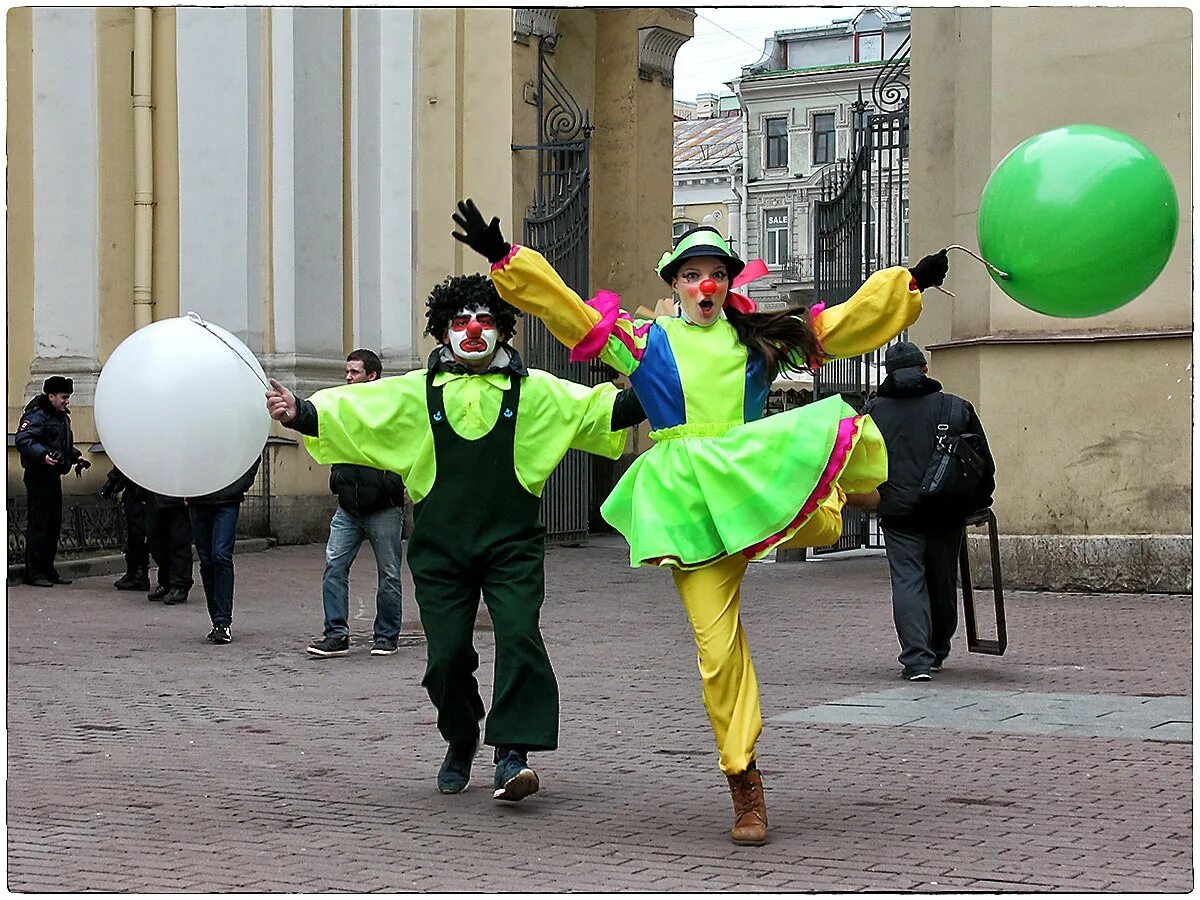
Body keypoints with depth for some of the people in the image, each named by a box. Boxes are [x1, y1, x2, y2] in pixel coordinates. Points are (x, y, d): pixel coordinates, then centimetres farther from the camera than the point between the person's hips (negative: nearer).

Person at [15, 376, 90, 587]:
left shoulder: (62, 417, 17)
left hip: (54, 476, 10)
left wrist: (76, 457, 15)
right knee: (38, 524, -8)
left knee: (54, 524, 12)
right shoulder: (36, 415, -12)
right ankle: (34, 572, -5)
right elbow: (23, 441, -25)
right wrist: (43, 455, -37)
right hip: (38, 476, -10)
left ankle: (48, 569, 20)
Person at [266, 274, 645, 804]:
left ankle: (512, 753, -15)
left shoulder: (536, 392, 9)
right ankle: (460, 743, 26)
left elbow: (601, 409, 3)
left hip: (512, 543, -1)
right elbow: (347, 410, 2)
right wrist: (299, 413, -16)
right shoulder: (415, 393, 10)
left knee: (519, 637, -18)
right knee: (447, 653, 1)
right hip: (440, 547, 1)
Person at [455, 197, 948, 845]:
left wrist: (912, 281, 7)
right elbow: (563, 308, -1)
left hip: (757, 476, 2)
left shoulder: (759, 337, 11)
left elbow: (854, 318, 13)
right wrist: (504, 257, -11)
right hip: (688, 499, -2)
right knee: (717, 645, -5)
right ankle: (745, 785, 5)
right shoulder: (643, 340, 6)